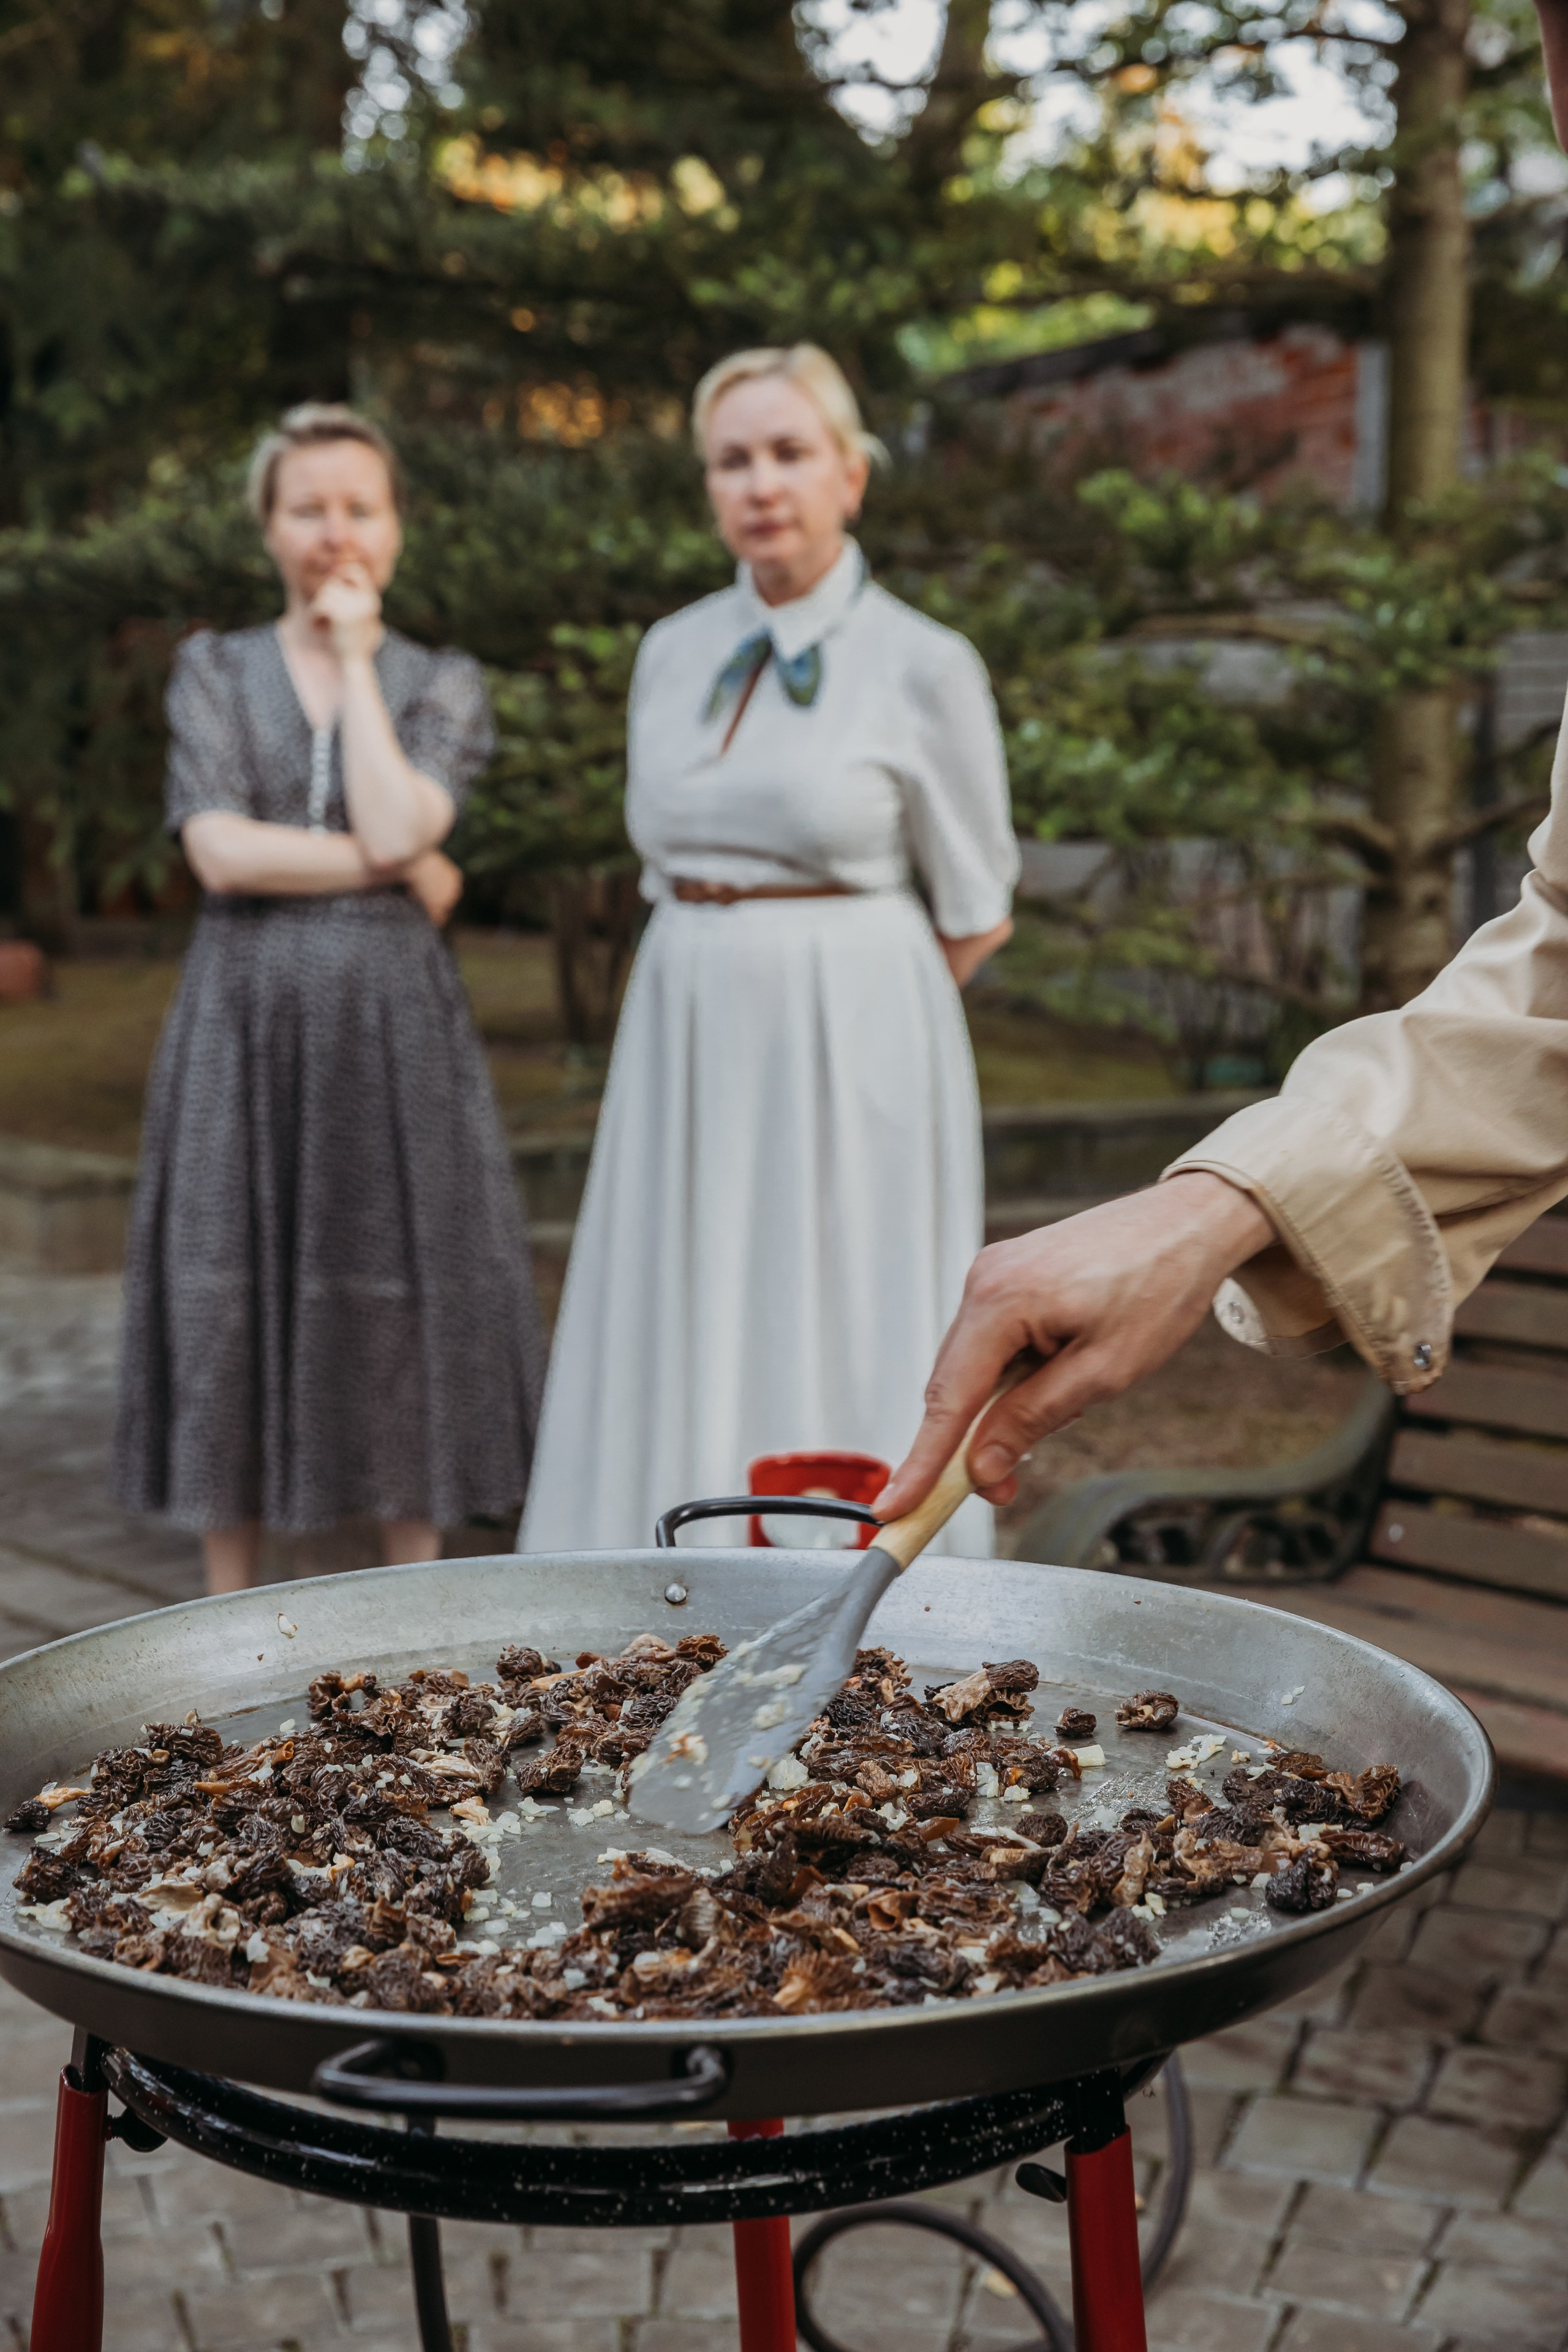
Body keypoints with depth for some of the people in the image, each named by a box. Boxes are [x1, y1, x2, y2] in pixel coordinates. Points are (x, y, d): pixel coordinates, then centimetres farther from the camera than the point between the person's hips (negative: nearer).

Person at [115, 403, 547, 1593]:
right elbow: (220, 851, -8)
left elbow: (395, 824, -12)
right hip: (246, 1018, 0)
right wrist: (402, 870, -9)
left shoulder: (444, 683, 7)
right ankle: (232, 1608, 18)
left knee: (402, 1298, 2)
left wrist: (356, 657, -4)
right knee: (232, 1291, 3)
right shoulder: (213, 669, 7)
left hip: (394, 1019, 0)